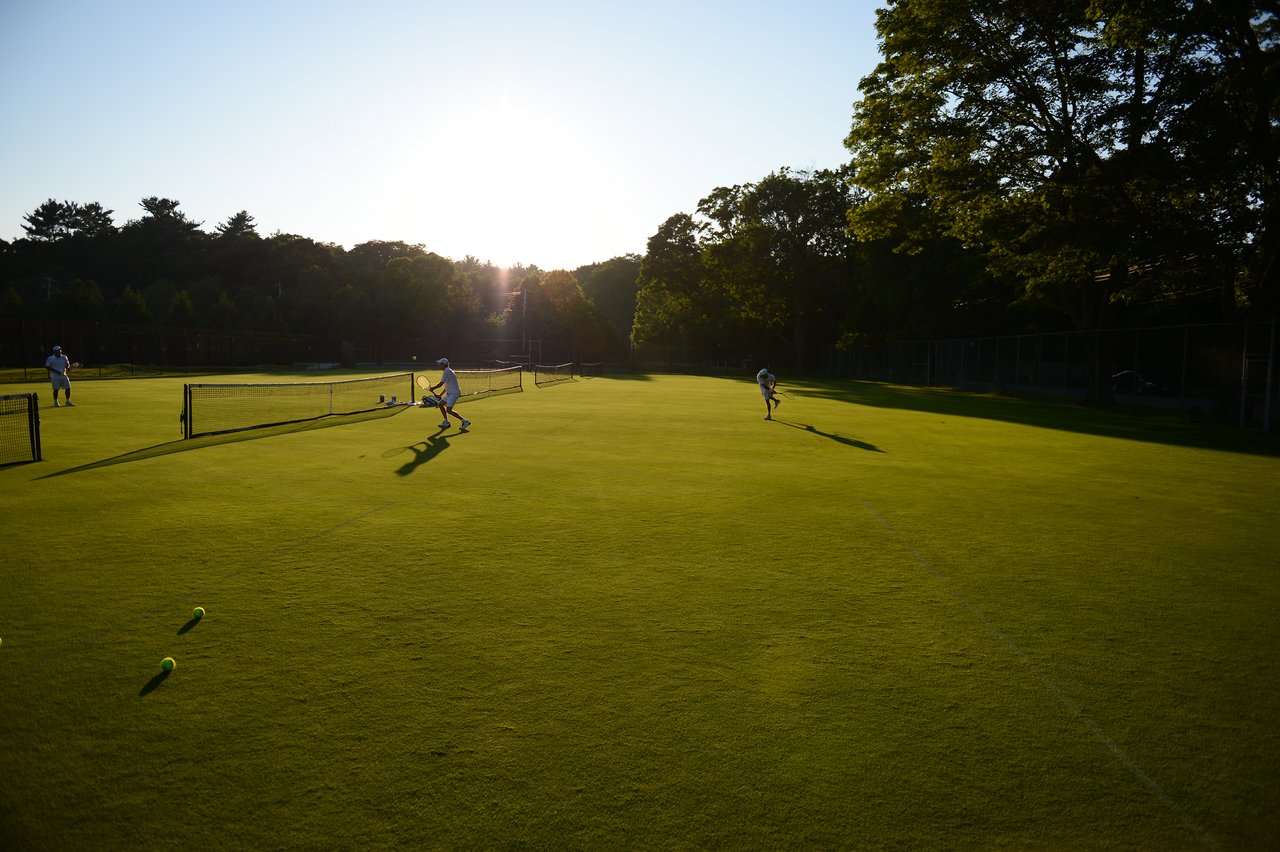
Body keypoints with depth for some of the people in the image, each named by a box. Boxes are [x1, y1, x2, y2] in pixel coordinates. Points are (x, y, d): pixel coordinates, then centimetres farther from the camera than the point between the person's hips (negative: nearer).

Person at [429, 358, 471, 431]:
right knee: (441, 404, 19)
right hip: (450, 393, 11)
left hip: (454, 393, -11)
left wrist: (432, 388, -1)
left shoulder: (447, 371, -14)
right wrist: (440, 395, 26)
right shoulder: (448, 371, 19)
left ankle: (465, 421, -17)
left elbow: (440, 384, -16)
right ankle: (446, 423, 24)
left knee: (448, 410, -18)